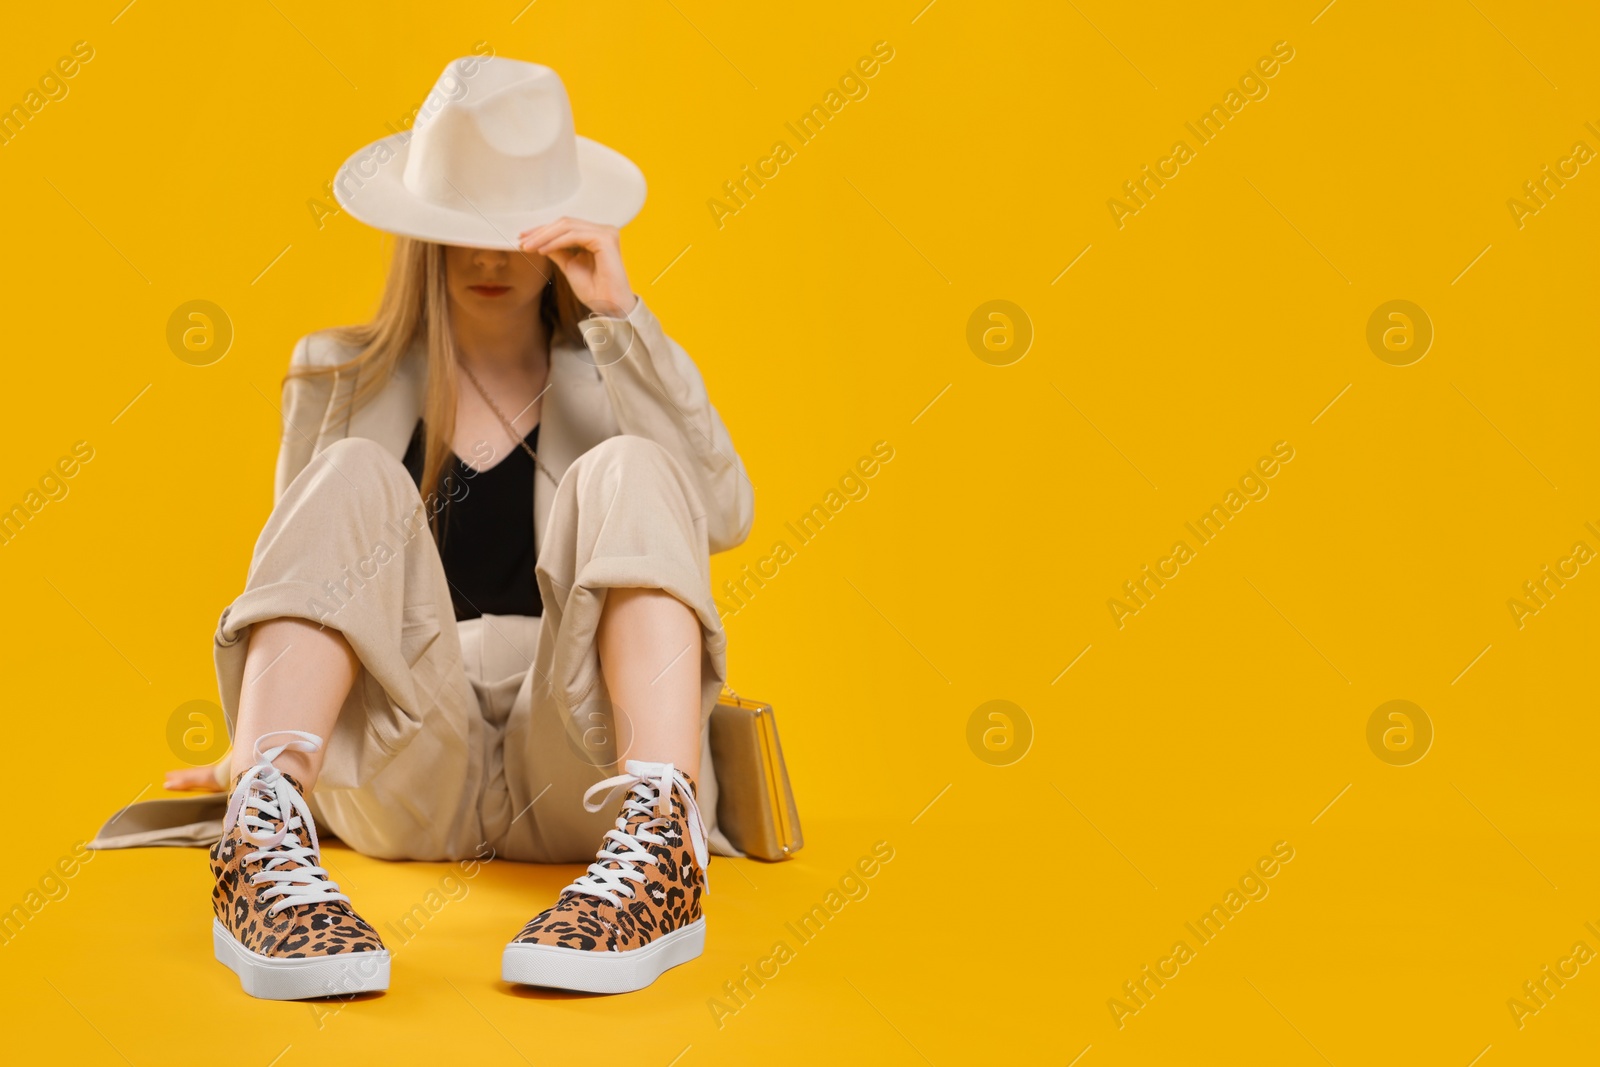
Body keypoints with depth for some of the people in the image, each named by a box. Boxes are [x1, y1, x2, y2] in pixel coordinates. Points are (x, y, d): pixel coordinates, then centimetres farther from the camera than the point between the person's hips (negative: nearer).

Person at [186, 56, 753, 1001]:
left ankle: (659, 848, -46)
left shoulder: (612, 372, 17)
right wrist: (256, 751, 21)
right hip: (406, 780, 1)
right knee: (355, 481, -21)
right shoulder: (344, 377, 18)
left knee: (626, 473, -23)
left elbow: (723, 515, -3)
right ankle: (264, 838, -44)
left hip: (576, 776, 0)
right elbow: (297, 566, 23)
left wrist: (620, 316, -7)